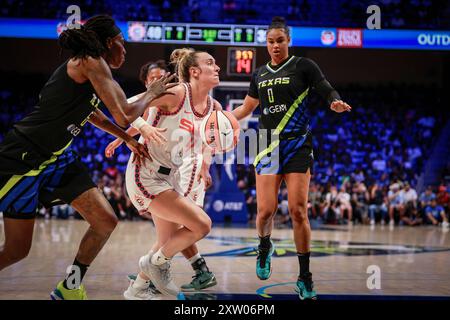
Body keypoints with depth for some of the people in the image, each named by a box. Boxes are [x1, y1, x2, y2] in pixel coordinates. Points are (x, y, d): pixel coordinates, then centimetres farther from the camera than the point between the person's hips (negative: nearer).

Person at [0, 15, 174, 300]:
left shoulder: (86, 67, 14)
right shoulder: (91, 63, -13)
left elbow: (93, 113, 33)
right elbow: (125, 116, -17)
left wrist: (128, 139, 29)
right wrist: (152, 93, 1)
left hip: (57, 158, 9)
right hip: (23, 156, -9)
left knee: (106, 222, 2)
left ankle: (69, 289, 15)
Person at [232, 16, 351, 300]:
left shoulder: (303, 66, 2)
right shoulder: (260, 75, 15)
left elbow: (328, 91, -6)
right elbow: (246, 108, 27)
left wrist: (336, 102, -28)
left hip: (298, 147, -3)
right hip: (268, 146, 3)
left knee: (298, 211, -9)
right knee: (266, 210, -9)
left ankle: (305, 279, 2)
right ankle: (265, 247, 26)